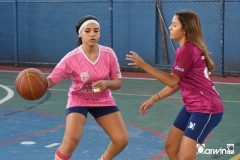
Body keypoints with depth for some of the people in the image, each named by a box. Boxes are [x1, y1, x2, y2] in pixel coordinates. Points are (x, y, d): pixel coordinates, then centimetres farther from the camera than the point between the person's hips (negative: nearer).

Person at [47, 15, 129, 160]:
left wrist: (106, 83, -29)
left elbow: (118, 83, -6)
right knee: (71, 141, -25)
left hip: (103, 101, 4)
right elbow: (50, 81, -26)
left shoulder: (109, 54, -16)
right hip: (79, 100, -3)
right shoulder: (72, 58, -25)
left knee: (122, 139, -2)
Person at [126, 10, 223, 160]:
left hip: (206, 109, -10)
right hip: (192, 107, 10)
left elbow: (172, 81, -21)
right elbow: (177, 83, 14)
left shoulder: (187, 50, -20)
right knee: (171, 148, 14)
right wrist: (153, 99, 9)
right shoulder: (188, 48, 11)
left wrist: (143, 65, -21)